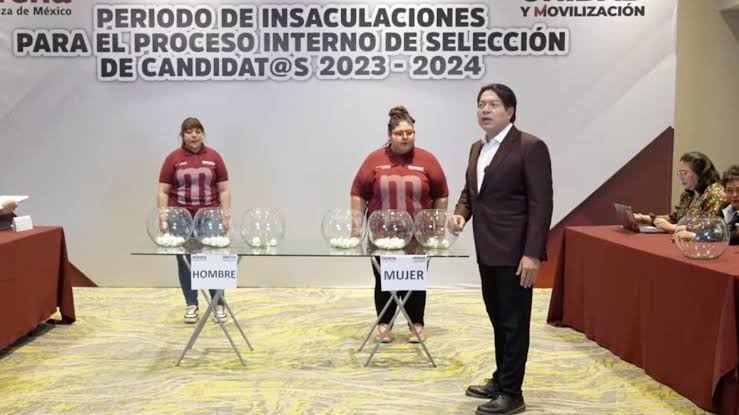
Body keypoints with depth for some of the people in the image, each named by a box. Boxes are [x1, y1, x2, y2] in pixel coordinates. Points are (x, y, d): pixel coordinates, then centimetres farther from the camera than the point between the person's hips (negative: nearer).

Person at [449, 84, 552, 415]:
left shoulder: (530, 147, -11)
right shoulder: (477, 148, 13)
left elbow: (541, 204, -15)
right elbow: (469, 191, 23)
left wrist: (532, 253, -20)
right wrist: (461, 213, 0)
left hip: (515, 252, -8)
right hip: (487, 251, 8)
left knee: (514, 323, 1)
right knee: (498, 320, 17)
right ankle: (500, 380, 30)